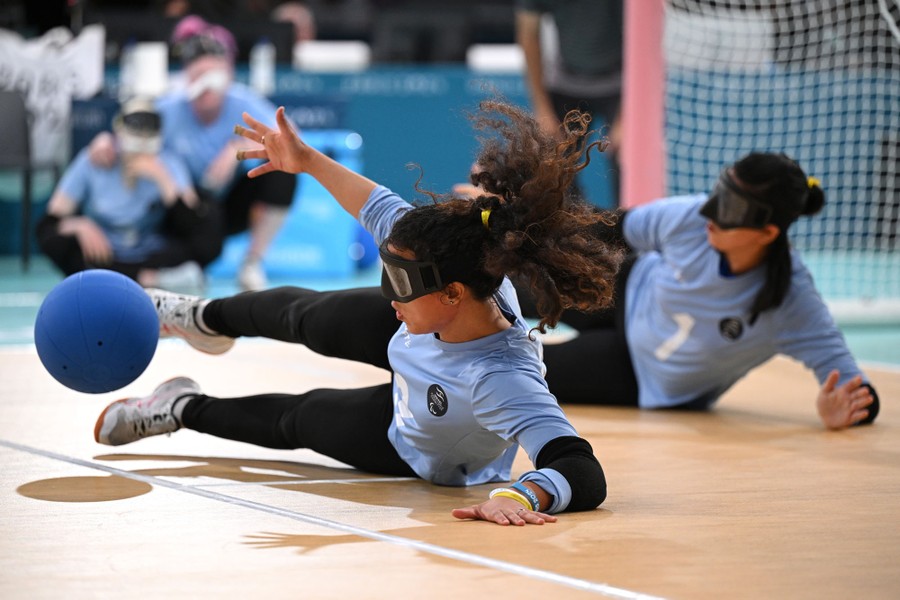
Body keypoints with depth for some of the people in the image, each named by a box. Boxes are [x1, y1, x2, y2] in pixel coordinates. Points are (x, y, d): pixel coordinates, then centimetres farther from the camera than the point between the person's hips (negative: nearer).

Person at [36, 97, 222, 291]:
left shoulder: (169, 165, -7)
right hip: (104, 257, 1)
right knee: (53, 239, -30)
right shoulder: (91, 163, -8)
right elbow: (49, 221, -9)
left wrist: (161, 178, -28)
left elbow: (190, 222, -19)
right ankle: (151, 280, -30)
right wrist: (80, 226, -30)